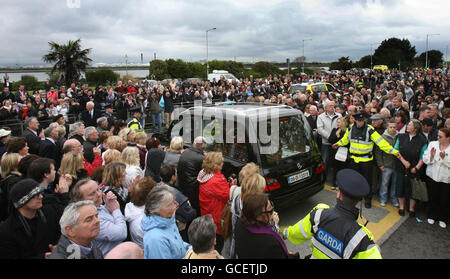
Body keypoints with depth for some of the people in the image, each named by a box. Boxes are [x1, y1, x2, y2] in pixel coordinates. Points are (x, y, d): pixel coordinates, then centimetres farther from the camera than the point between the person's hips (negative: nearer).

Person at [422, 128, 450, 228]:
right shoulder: (432, 144, -2)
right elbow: (425, 160, -3)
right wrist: (431, 155, -22)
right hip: (432, 176, 2)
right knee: (432, 198, 14)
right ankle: (432, 216, 34)